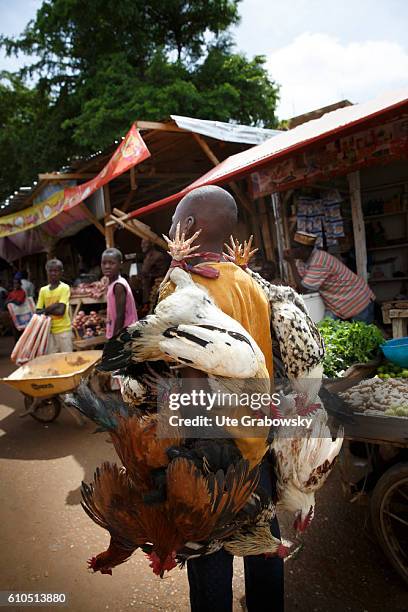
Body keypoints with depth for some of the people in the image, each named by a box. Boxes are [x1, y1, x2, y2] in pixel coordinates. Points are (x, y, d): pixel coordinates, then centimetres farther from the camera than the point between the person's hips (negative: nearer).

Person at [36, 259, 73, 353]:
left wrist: (45, 310, -8)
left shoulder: (64, 288, -7)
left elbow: (61, 311, -16)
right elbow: (38, 312, 3)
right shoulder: (43, 290, 7)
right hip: (49, 330, 4)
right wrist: (53, 308, -13)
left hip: (63, 329, -4)